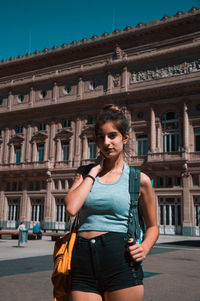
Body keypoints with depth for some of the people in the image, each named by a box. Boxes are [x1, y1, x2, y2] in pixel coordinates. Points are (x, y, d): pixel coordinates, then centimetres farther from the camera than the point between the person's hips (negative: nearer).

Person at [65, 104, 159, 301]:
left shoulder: (140, 180, 4)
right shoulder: (84, 173, 11)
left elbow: (152, 226, 14)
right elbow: (71, 208, -7)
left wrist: (144, 247, -6)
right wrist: (94, 172, -1)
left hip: (120, 263, -1)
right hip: (83, 263, 2)